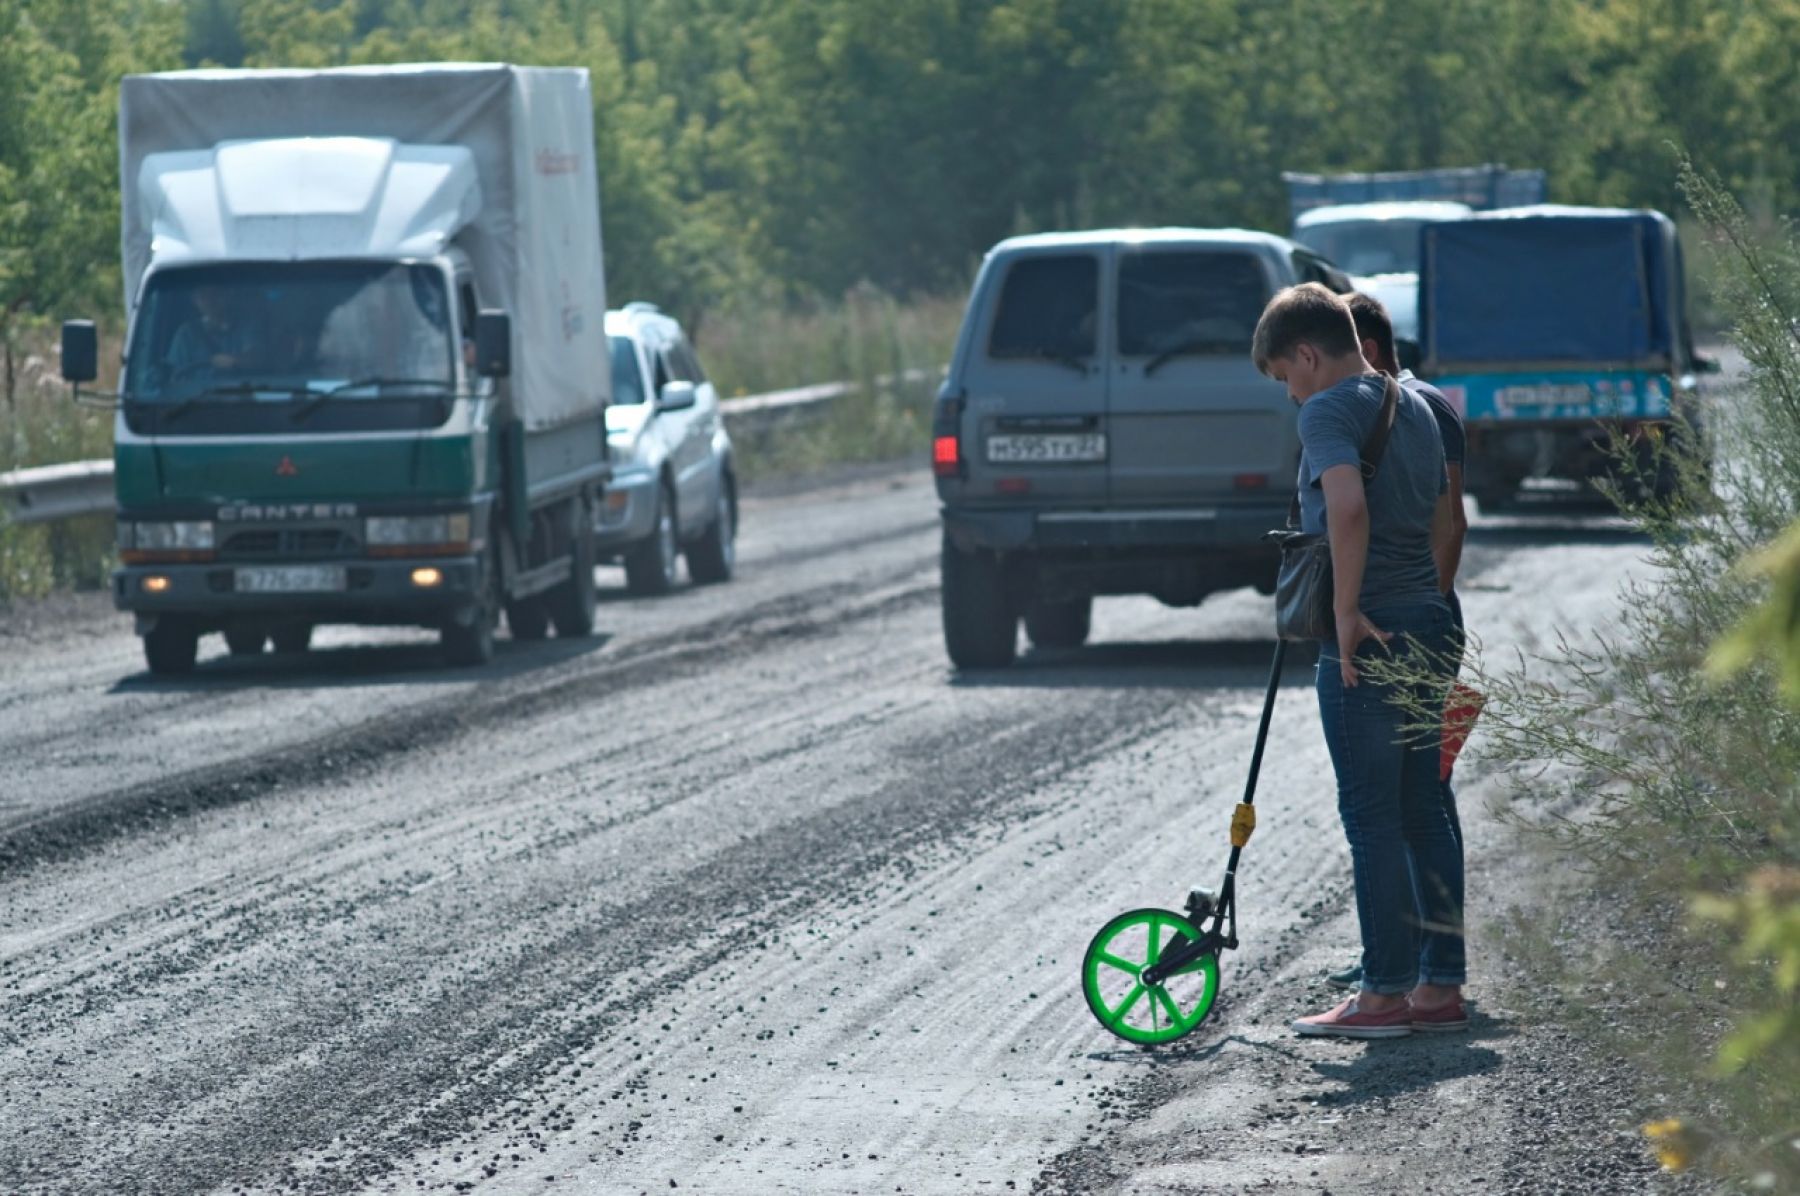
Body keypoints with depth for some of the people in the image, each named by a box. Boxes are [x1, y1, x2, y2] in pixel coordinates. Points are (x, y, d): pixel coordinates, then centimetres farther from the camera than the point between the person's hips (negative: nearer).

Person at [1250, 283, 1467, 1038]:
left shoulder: (1328, 410, -11)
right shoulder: (1414, 407, 17)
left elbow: (1348, 504, -28)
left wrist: (1347, 611, -23)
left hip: (1365, 639, -8)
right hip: (1429, 628, 8)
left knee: (1372, 818, -4)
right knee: (1424, 812, 11)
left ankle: (1383, 994, -2)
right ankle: (1440, 985, 13)